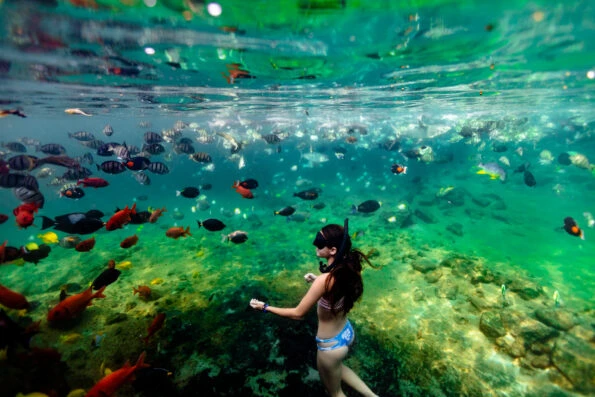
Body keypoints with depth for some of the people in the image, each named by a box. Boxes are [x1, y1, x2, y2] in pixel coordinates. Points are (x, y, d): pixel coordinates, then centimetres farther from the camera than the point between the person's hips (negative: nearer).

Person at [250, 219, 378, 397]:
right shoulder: (349, 268, -15)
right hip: (347, 332, 7)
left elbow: (298, 313, -24)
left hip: (330, 345, -7)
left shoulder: (324, 279, -35)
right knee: (337, 366, 39)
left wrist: (265, 307, -14)